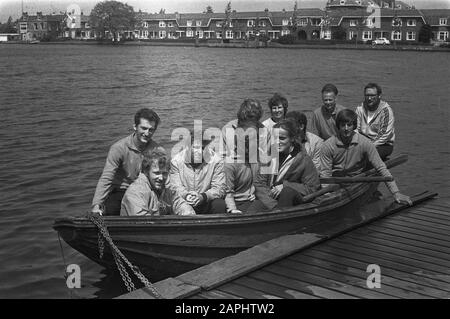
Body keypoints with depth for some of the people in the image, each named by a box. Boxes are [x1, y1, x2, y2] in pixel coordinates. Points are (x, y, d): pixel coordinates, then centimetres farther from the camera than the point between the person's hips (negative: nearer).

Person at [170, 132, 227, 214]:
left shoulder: (216, 161, -6)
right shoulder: (176, 161, -2)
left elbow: (219, 188, -10)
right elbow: (176, 186, -5)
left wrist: (203, 196, -30)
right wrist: (186, 195, -29)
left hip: (207, 203, 0)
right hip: (185, 203, 1)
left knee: (219, 204, -31)